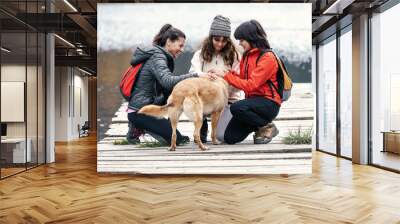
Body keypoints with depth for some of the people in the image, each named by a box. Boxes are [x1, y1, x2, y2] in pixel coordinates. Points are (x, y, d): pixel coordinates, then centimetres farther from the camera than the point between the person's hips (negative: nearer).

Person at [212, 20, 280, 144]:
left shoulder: (267, 57, -14)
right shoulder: (247, 55, 12)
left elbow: (250, 85, -21)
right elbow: (243, 79, 10)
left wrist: (226, 76, -18)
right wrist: (229, 73, -7)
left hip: (268, 103, -7)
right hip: (253, 100, 7)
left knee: (236, 108, -34)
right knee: (229, 138, -6)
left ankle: (267, 127, -9)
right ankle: (257, 125, 18)